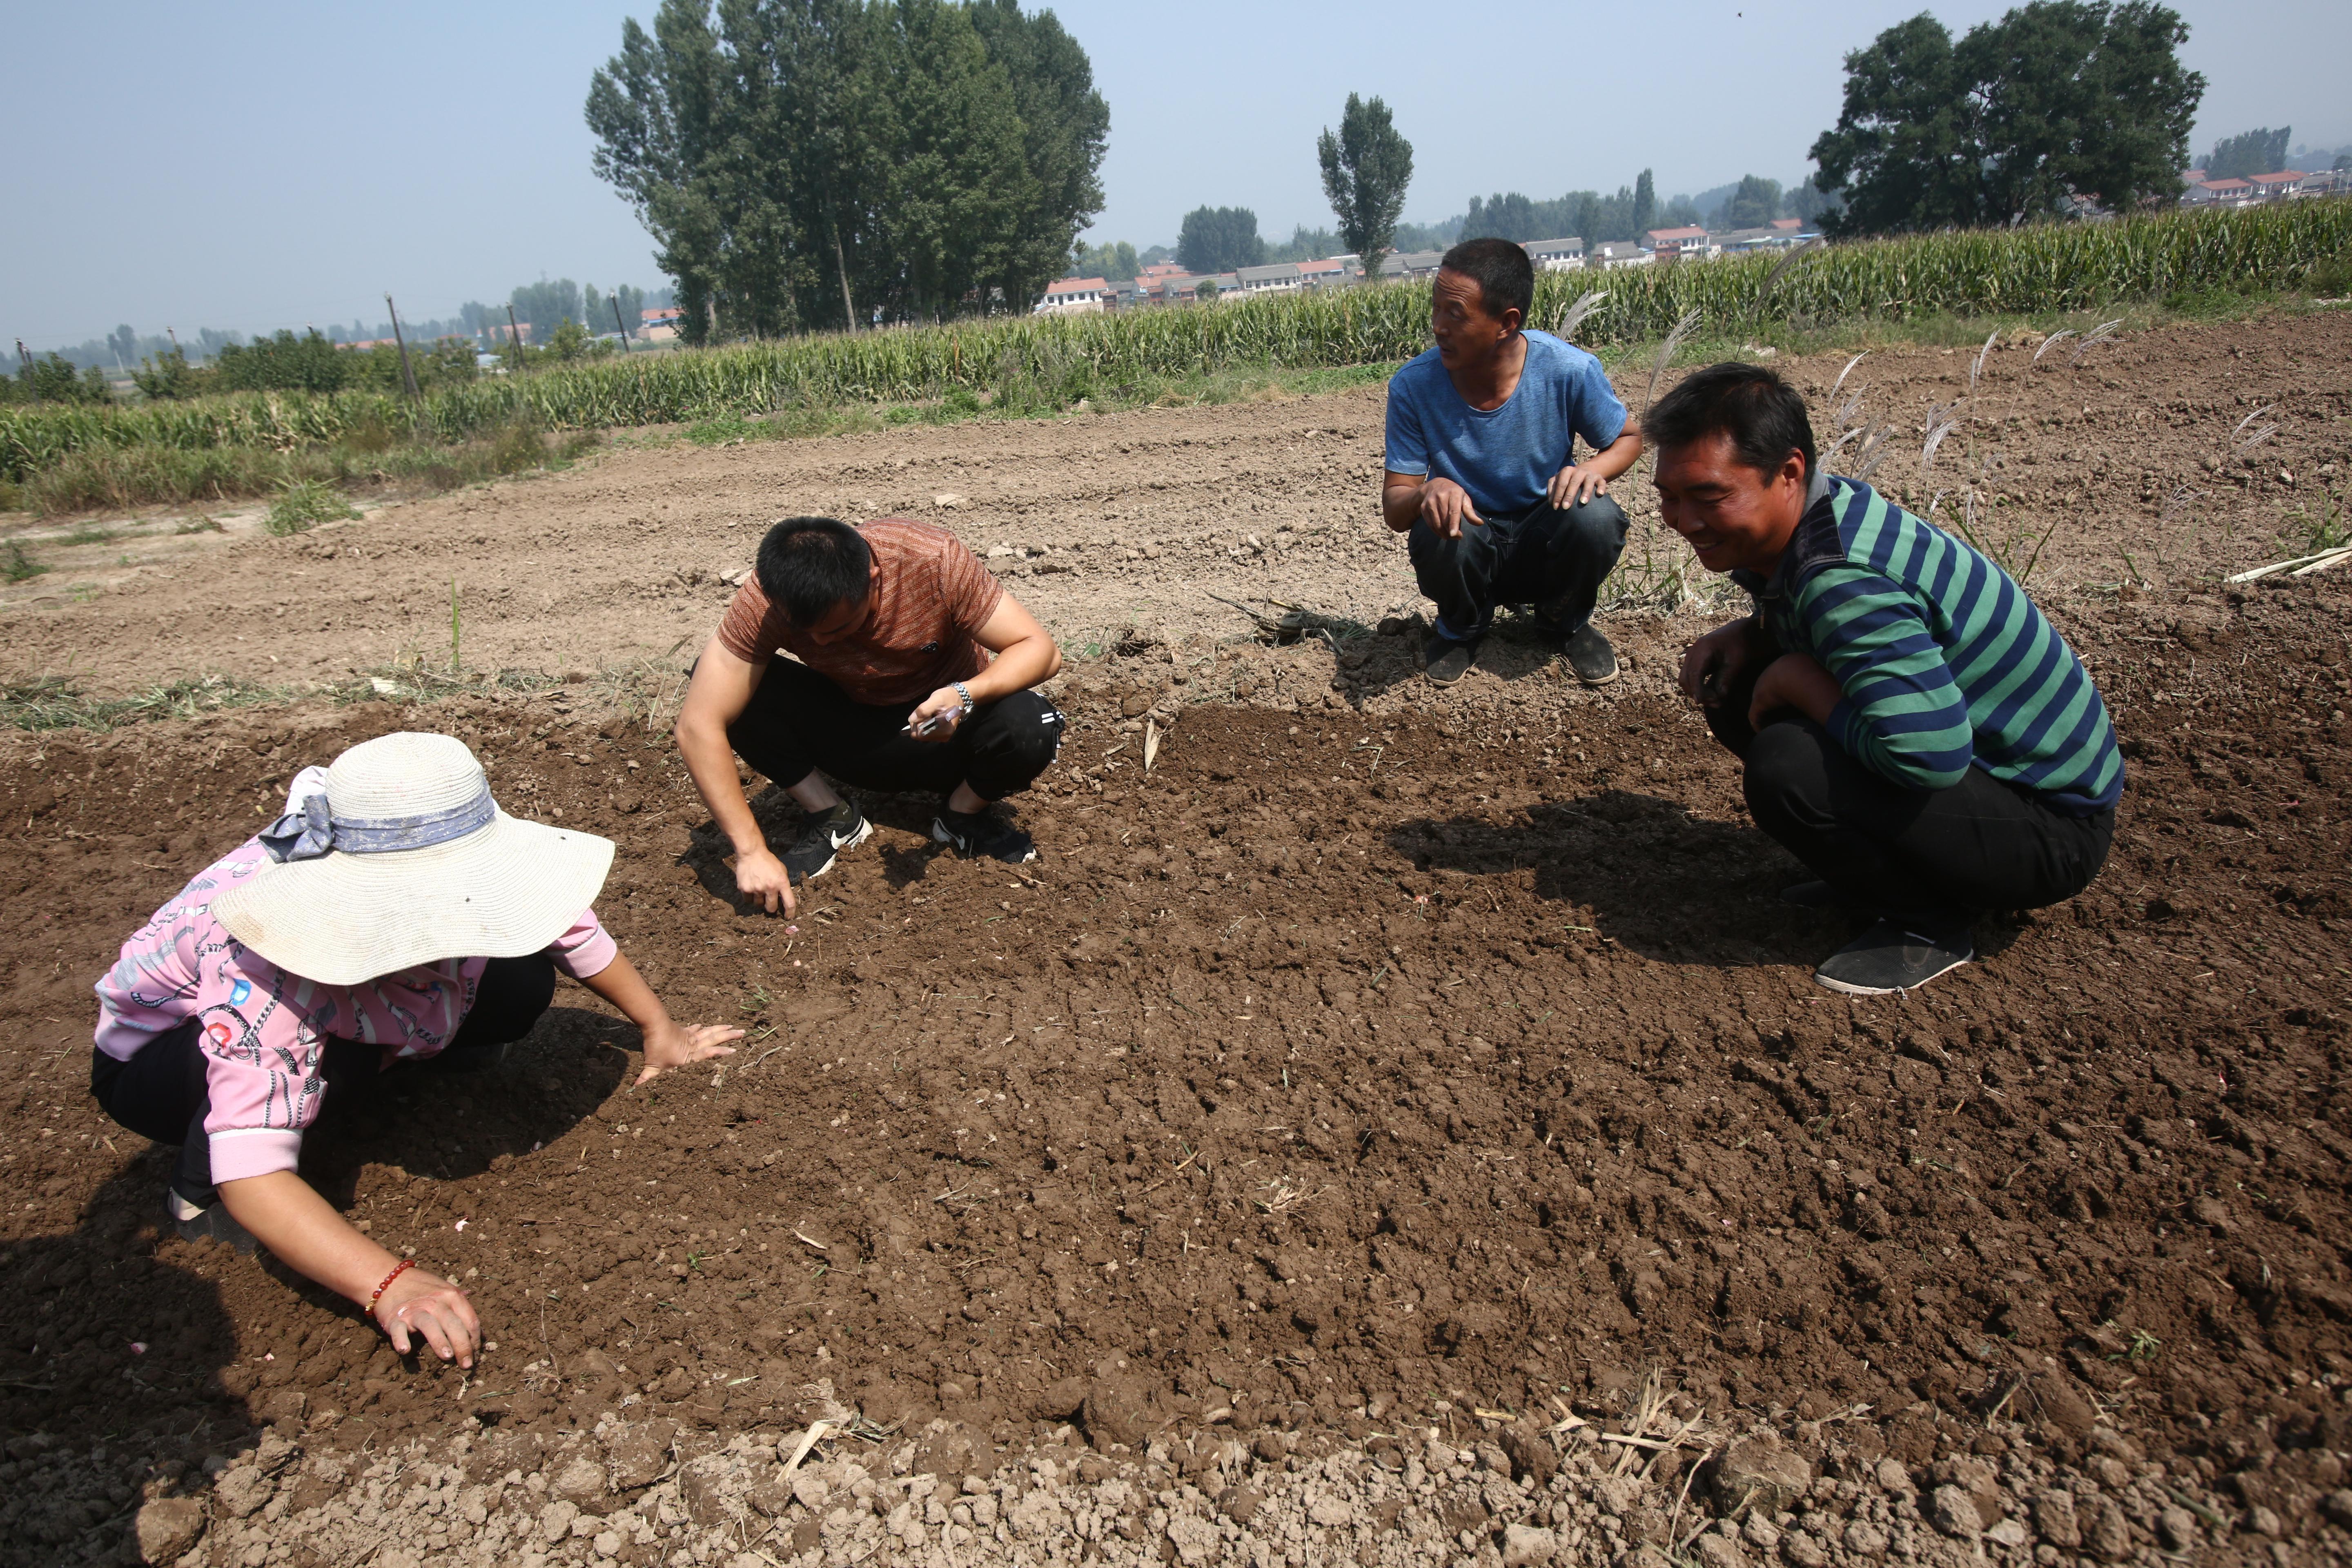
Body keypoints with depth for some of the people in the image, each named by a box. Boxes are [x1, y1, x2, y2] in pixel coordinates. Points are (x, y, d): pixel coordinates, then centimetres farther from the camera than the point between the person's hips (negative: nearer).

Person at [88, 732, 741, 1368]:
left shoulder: (459, 883, -28)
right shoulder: (265, 980, -43)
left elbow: (568, 927, -8)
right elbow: (253, 1174, -47)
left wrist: (659, 1031, 1)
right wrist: (388, 1284, -58)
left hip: (348, 1026, 5)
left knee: (520, 984, -17)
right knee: (326, 1064, -38)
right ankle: (196, 1193, -9)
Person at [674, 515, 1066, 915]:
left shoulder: (935, 560, -29)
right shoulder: (765, 598, -26)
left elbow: (1042, 651, -24)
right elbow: (698, 725, -26)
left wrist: (965, 696, -44)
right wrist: (751, 851, -32)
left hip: (944, 731, -1)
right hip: (850, 731, 1)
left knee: (1030, 728, -35)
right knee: (718, 682, -23)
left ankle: (964, 816, -1)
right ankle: (832, 820, -5)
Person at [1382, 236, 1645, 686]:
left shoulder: (1570, 371, -19)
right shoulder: (1413, 386, -17)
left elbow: (1628, 439, -1)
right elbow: (1394, 507, -13)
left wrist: (1594, 469, -25)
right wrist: (1429, 492, -38)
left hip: (1545, 544, 0)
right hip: (1468, 548, 0)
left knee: (1595, 518, -31)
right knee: (1440, 534, -33)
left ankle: (1566, 620, 4)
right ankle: (1462, 627, 4)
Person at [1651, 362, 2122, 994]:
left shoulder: (1843, 581, -32)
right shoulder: (1815, 511, -3)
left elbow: (1929, 752, -42)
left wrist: (1794, 678, -27)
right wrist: (1747, 635, -5)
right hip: (1963, 753, 10)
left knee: (1786, 768, -33)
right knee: (1734, 689, 5)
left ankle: (1926, 923, -5)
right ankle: (1886, 867, 14)